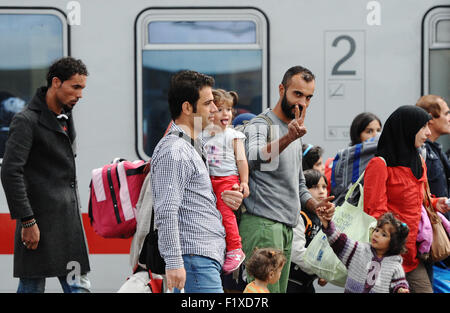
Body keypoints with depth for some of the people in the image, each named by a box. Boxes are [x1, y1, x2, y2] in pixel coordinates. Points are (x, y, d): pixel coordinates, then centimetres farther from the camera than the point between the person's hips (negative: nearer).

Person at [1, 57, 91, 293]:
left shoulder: (65, 116, 15)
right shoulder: (27, 120, -12)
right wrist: (27, 221, -20)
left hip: (68, 220, 8)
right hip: (40, 220, -8)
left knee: (78, 287, 4)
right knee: (33, 287, -1)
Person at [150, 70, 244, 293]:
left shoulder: (192, 147, 20)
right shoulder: (173, 151, -13)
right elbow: (166, 212, -20)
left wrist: (220, 197, 9)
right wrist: (173, 263, -24)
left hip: (207, 258, 10)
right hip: (194, 257, -10)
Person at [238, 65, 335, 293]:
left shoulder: (294, 131, 22)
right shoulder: (260, 125, -6)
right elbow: (254, 157, -31)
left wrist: (314, 205, 10)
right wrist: (287, 139, -48)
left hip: (287, 227, 9)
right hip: (262, 224, -9)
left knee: (280, 288, 7)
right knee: (266, 291, -17)